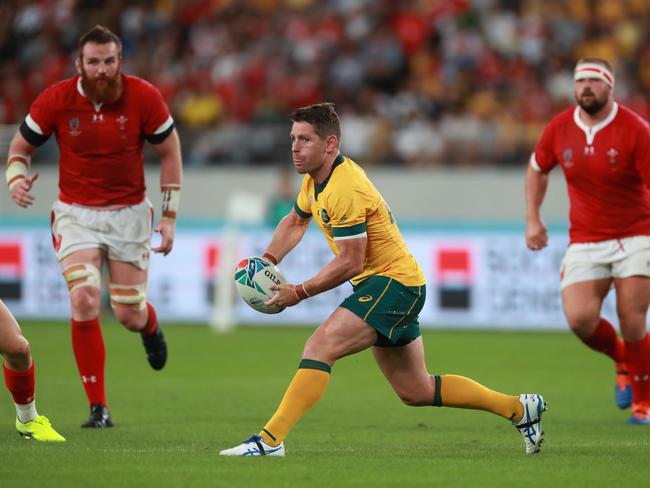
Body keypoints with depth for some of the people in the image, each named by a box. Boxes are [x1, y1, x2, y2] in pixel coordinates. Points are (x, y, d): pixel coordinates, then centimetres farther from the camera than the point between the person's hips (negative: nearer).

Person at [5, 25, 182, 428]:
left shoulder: (144, 97, -11)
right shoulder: (55, 100, -11)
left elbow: (170, 151, 1)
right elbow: (21, 145, 2)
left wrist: (169, 216, -2)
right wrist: (17, 179, -21)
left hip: (129, 213, 0)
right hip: (76, 213, 0)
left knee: (130, 315, 1)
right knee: (85, 300, -20)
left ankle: (151, 328, 44)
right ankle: (99, 408, -9)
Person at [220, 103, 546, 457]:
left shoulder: (345, 190, -23)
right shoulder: (316, 177, 7)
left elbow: (349, 262, -22)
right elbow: (295, 221, 24)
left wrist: (299, 293, -16)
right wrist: (267, 261, 7)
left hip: (394, 283, -11)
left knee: (319, 346, -25)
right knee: (417, 393, 15)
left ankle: (270, 440, -31)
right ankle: (520, 408, 25)